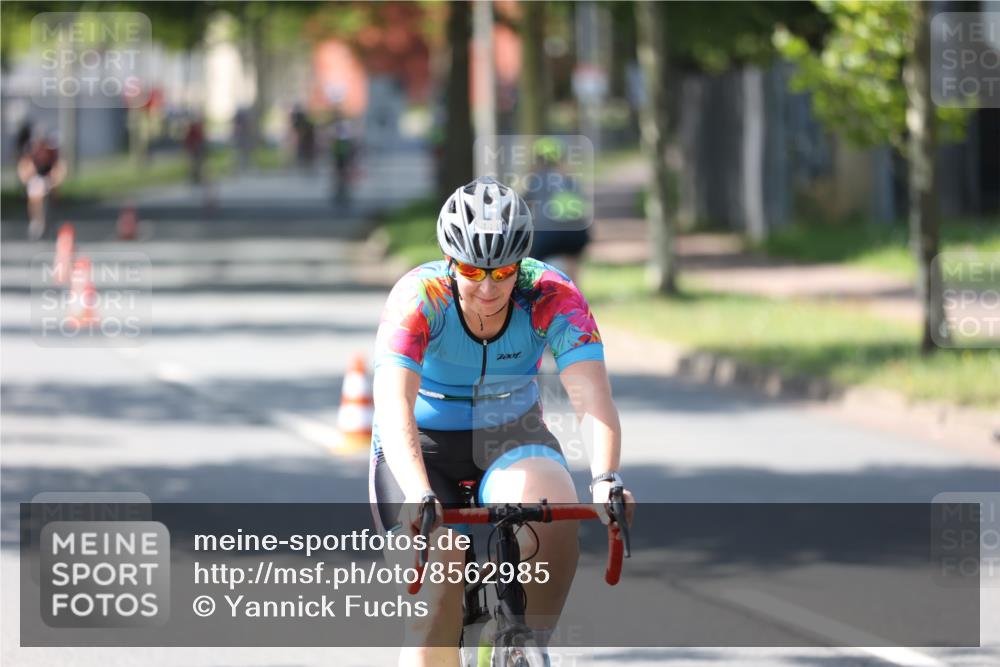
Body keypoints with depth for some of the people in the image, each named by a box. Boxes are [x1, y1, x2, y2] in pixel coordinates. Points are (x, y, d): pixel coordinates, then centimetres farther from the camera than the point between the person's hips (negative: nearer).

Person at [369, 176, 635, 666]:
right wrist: (420, 496, -53)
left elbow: (593, 396, -31)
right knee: (435, 603, -16)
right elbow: (394, 402, -38)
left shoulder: (551, 297, -20)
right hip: (424, 446, -1)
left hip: (511, 438, 1)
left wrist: (606, 480, -50)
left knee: (554, 515, -31)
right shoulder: (418, 297, -25)